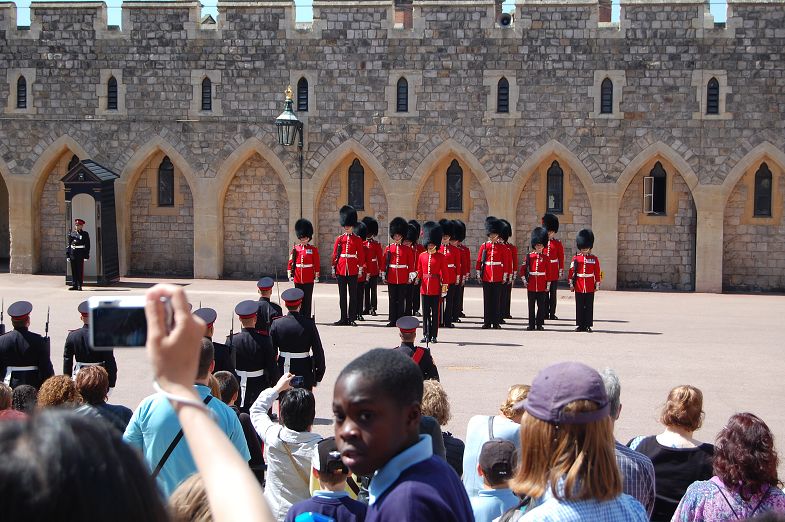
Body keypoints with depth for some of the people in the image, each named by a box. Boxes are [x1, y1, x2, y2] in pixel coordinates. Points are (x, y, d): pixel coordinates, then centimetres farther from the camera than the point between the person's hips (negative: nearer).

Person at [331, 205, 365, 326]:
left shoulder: (357, 240, 3)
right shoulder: (339, 239, 8)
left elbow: (361, 255, 3)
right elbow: (335, 255, 9)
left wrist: (360, 269, -2)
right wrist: (334, 268, 5)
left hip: (353, 270, -2)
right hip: (341, 270, 2)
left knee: (353, 295, 2)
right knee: (342, 295, 5)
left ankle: (352, 318, 6)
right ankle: (343, 318, 10)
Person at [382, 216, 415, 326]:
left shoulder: (407, 249, 2)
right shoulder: (388, 248, 5)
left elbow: (411, 263, 2)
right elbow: (384, 262, 6)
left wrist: (410, 277, -2)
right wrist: (383, 276, 3)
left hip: (403, 279, -1)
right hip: (391, 278, 1)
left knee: (401, 300, 3)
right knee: (392, 299, 5)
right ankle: (392, 320, 9)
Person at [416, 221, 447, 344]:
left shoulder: (441, 257, -1)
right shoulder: (422, 256, 8)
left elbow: (444, 272, -1)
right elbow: (419, 271, 12)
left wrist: (444, 286, -6)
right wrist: (417, 278, -3)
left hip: (436, 288, -3)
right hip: (424, 287, 3)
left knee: (435, 313, 2)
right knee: (425, 313, 6)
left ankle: (433, 335, 7)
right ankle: (426, 335, 12)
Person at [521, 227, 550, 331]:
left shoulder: (545, 258, 3)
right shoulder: (529, 256, 4)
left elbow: (548, 272, 3)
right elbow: (523, 268, 5)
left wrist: (548, 285, 0)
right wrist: (524, 279, -4)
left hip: (542, 286, 0)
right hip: (531, 285, 0)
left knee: (541, 306, 2)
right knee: (531, 306, 5)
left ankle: (539, 324, 10)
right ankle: (531, 324, 10)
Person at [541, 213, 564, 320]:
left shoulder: (558, 243, 3)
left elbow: (561, 258, 3)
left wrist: (561, 271, -2)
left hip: (553, 272, -1)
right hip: (543, 271, 1)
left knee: (553, 293, 3)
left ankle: (552, 313, 6)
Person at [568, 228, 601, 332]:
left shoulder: (594, 259, 3)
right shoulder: (576, 258, 3)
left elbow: (597, 273, 5)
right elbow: (571, 272, 4)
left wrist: (597, 285, 3)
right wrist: (571, 284, 0)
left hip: (590, 288, 0)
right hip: (579, 288, 0)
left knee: (589, 307, 3)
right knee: (579, 307, 4)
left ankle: (588, 325, 8)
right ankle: (580, 325, 10)